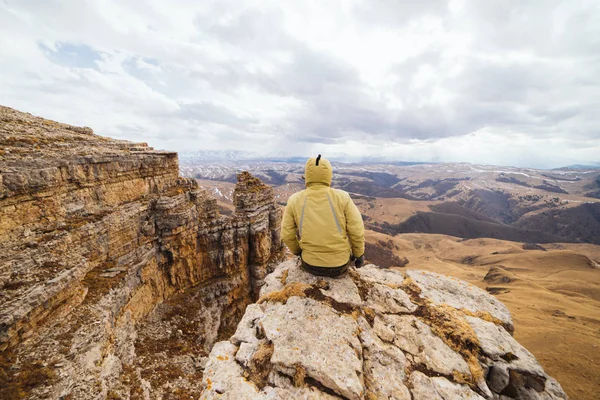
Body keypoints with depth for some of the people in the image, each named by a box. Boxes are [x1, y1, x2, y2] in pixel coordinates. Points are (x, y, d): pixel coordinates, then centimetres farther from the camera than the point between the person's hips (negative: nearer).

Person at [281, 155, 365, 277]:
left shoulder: (295, 200, -12)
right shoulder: (342, 197, -15)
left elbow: (287, 235, -6)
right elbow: (356, 231, -13)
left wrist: (297, 251, 14)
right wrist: (359, 254, 6)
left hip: (310, 264, 1)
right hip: (340, 264, 0)